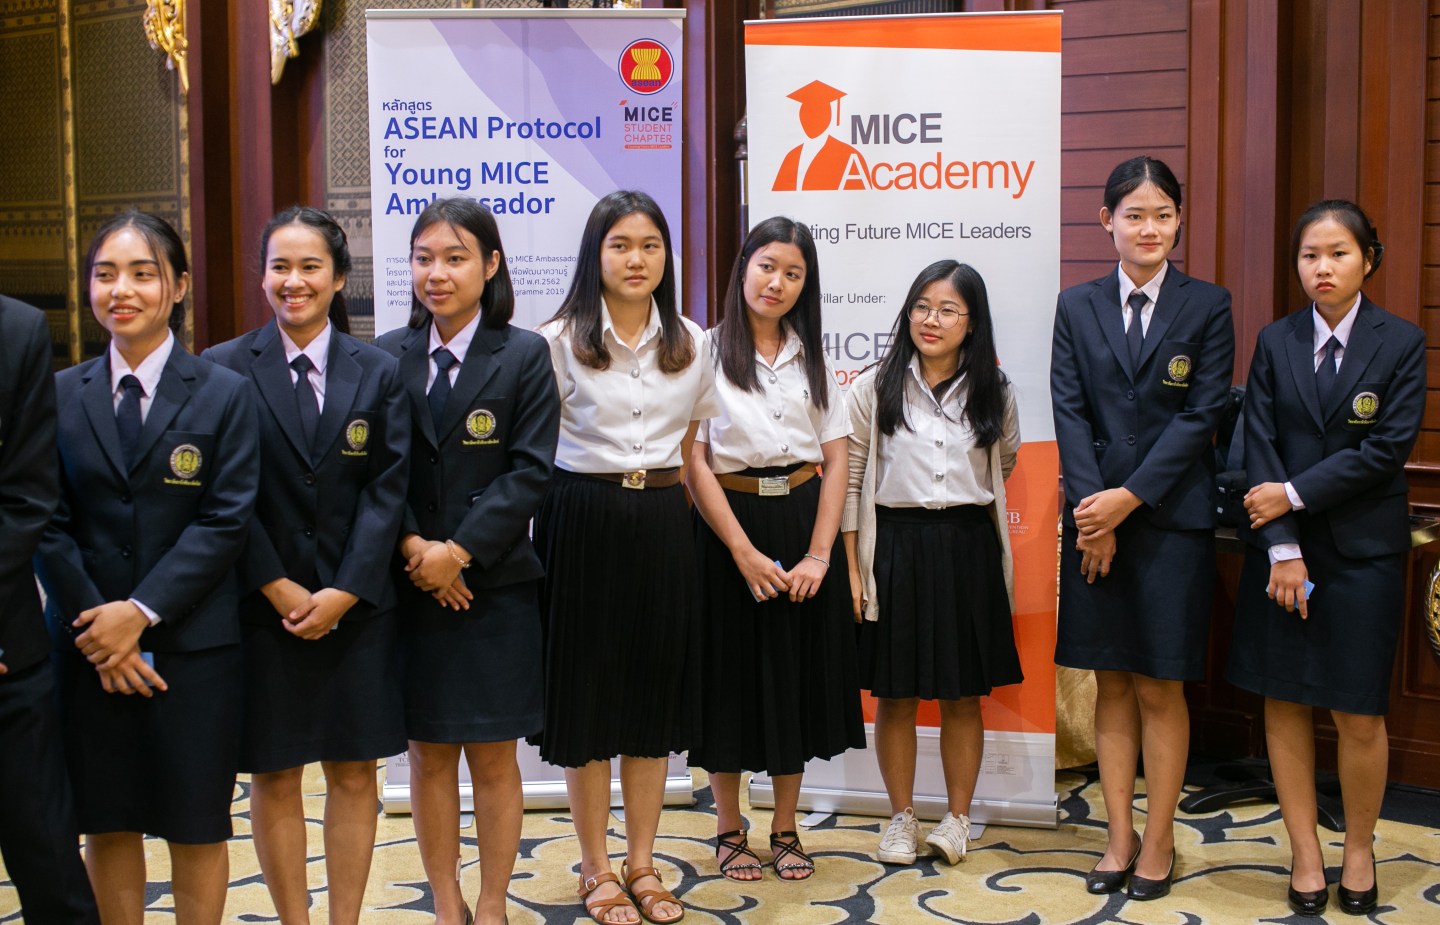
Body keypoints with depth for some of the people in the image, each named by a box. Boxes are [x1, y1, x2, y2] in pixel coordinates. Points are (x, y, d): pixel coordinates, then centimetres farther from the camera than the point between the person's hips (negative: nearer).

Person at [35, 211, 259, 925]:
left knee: (197, 826, 7)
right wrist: (95, 627, -9)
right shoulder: (60, 395, 5)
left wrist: (141, 612, -15)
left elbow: (225, 521, -7)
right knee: (106, 823, 10)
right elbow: (49, 525, 2)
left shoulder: (224, 395, -1)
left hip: (194, 644, -2)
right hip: (88, 644, 2)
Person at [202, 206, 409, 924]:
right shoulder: (225, 369, 0)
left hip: (357, 605, 1)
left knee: (354, 773, 7)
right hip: (263, 605, -1)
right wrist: (279, 588, -11)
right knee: (274, 776, 6)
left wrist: (343, 593, -10)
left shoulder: (377, 372, 4)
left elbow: (387, 489, -1)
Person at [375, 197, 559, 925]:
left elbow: (530, 471, -8)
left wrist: (458, 552, -15)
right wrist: (411, 547, -12)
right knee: (429, 755, 8)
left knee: (493, 756, 5)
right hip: (411, 586, 2)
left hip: (495, 585, -2)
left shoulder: (524, 355, -1)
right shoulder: (387, 356, 6)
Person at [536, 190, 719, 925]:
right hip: (584, 521, -3)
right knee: (586, 689, 4)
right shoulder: (558, 341, -4)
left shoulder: (691, 344, 7)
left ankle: (642, 863, 23)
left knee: (655, 688, 9)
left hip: (664, 524, 4)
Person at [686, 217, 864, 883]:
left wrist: (819, 553, -7)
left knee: (798, 673, 8)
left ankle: (785, 830, 22)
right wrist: (744, 552, -15)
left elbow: (835, 459, 5)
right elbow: (693, 461, -9)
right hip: (729, 523, -4)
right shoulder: (707, 351, -3)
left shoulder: (812, 357, 10)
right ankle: (728, 831, 20)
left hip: (803, 520, 4)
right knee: (731, 673, 4)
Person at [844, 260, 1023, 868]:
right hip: (896, 549, -1)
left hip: (968, 550, 1)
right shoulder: (874, 388, -1)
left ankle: (958, 817, 22)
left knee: (963, 696, 8)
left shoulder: (994, 391, 5)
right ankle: (901, 818, 20)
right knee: (895, 695, 6)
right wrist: (852, 566, -4)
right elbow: (850, 480, 0)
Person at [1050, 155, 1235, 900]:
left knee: (1160, 689, 4)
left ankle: (1158, 841, 16)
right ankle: (1118, 835, 18)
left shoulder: (1208, 306, 1)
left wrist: (1129, 497, -13)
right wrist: (1093, 507, -11)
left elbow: (1201, 414, -6)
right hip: (1095, 513, 2)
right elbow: (1069, 412, 0)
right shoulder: (1077, 307, 7)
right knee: (1111, 684, 8)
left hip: (1170, 516, -2)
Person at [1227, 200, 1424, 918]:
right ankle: (1304, 851, 18)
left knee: (1359, 715, 1)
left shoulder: (1402, 343, -1)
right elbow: (1260, 447, -3)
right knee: (1285, 704, 5)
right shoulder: (1275, 342, 4)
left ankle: (1359, 848, 23)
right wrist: (1282, 549, -11)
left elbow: (1388, 447, -9)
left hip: (1364, 549, -2)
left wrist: (1295, 494, -13)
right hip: (1282, 544, 2)